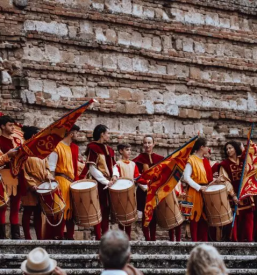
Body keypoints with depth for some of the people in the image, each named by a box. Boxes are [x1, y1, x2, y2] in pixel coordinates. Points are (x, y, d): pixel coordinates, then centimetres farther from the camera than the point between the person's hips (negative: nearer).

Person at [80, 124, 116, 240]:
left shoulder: (109, 149, 14)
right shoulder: (93, 148, -10)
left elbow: (113, 165, 19)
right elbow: (92, 168, -16)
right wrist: (106, 181, -18)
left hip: (108, 184, 7)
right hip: (98, 184, -7)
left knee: (106, 209, 10)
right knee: (99, 210, -6)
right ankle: (98, 238, -3)